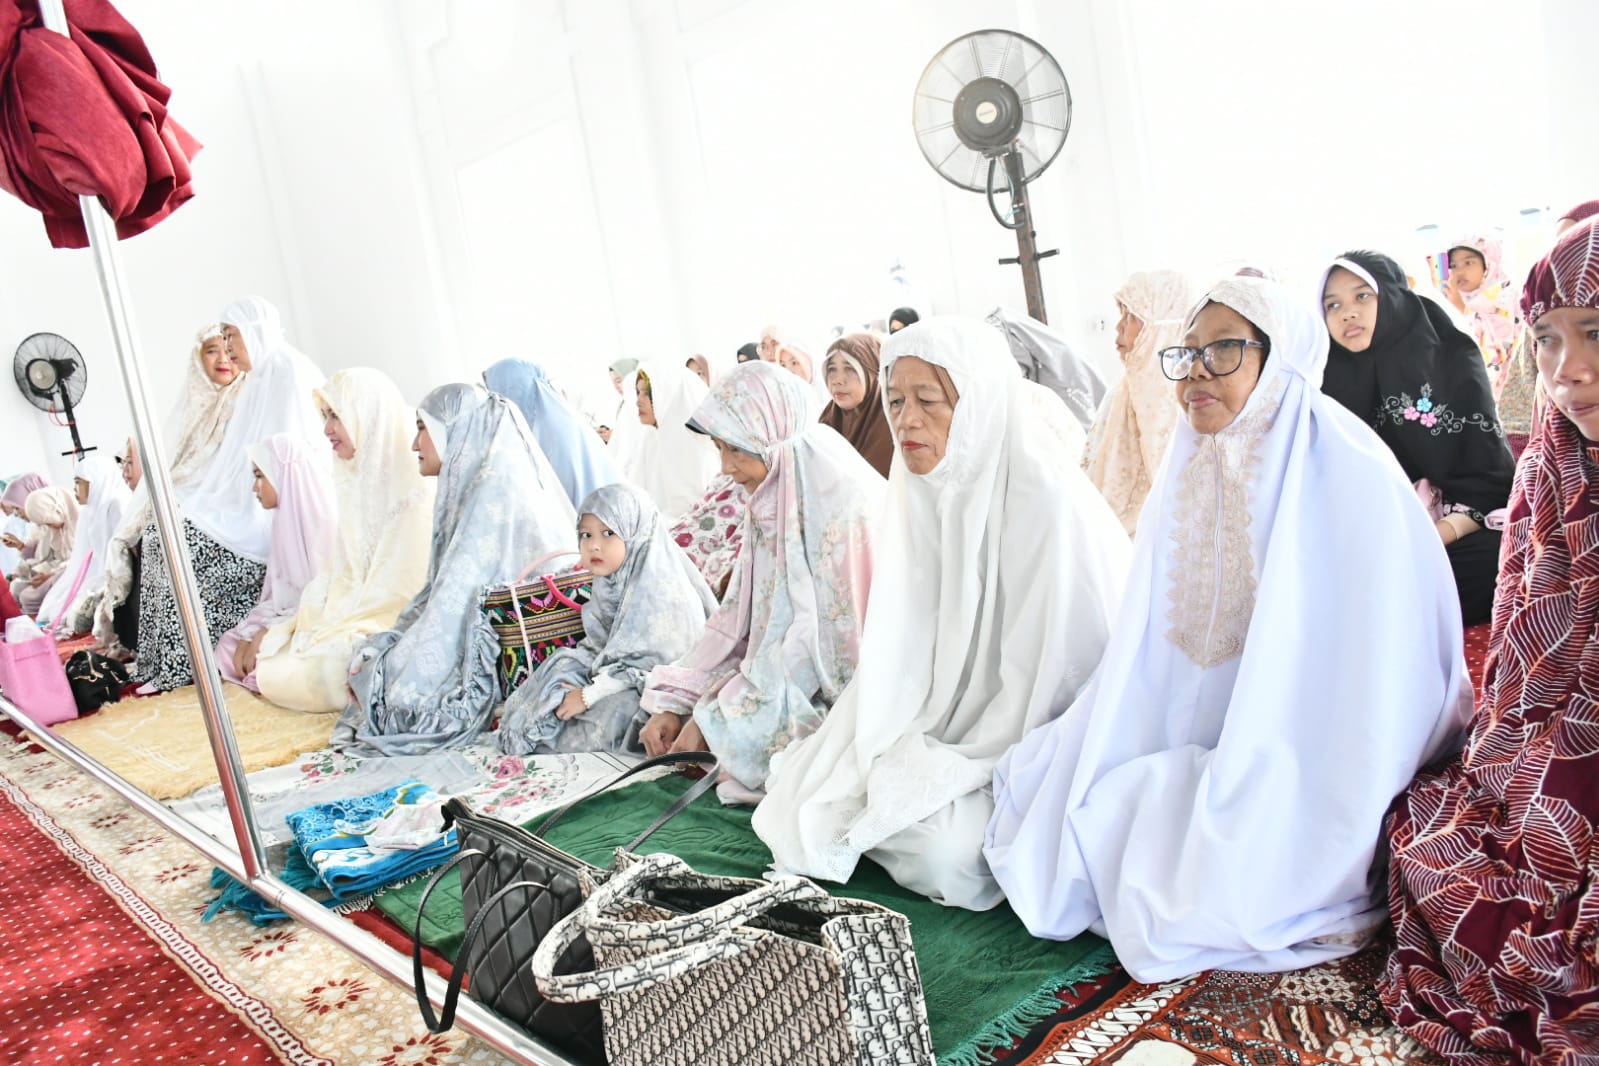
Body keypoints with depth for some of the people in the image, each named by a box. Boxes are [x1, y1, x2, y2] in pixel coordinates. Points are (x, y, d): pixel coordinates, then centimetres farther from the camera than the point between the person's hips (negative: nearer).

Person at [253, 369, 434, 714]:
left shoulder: (413, 491, -14)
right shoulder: (359, 482, 13)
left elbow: (397, 593, -17)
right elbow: (341, 575, 13)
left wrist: (321, 636, -14)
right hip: (351, 619, 8)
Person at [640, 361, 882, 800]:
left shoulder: (838, 503, -22)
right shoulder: (770, 501, 3)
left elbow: (819, 638, -22)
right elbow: (741, 615, 5)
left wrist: (713, 715, -19)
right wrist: (675, 701, -3)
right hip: (781, 674, 8)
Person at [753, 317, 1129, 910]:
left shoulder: (1048, 500, -21)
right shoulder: (925, 495, 2)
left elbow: (1052, 678, -20)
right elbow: (901, 644, 6)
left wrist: (942, 771, -17)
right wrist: (890, 755, -6)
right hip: (948, 723, 7)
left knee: (941, 843, -29)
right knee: (805, 796, -6)